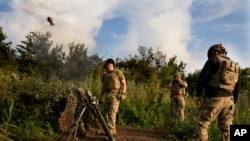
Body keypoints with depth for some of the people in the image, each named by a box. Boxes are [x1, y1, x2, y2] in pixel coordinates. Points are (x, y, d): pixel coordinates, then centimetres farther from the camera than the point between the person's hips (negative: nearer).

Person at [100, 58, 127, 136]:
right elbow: (103, 87, 17)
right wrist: (101, 97, 12)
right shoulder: (105, 75, 14)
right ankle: (113, 129, 13)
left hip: (116, 95, -6)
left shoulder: (118, 72, -4)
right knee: (106, 112, 3)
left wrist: (123, 94, -17)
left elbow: (124, 83, -5)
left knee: (112, 112, -15)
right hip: (107, 95, 7)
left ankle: (111, 130, -12)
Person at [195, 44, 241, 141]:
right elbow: (237, 88, 17)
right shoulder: (235, 66, 16)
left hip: (213, 98, -6)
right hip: (228, 99, 6)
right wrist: (233, 102, 24)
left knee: (202, 125, 1)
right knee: (226, 128, 14)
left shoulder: (213, 61, -3)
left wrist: (198, 94, 0)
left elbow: (202, 78, -9)